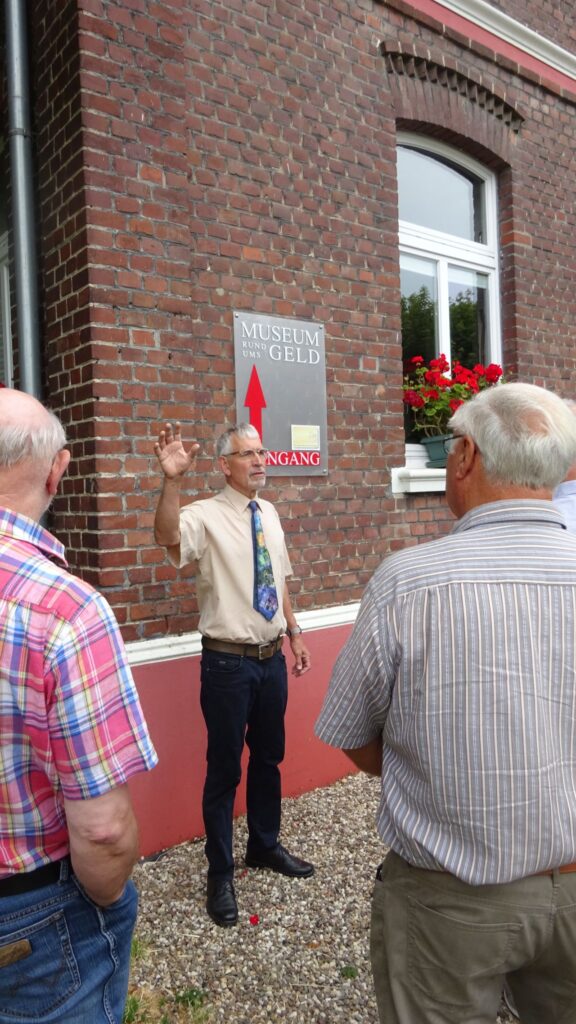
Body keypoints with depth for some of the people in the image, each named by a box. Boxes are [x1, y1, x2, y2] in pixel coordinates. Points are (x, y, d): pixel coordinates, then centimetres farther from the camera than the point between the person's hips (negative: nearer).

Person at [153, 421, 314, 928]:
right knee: (225, 767, 7)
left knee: (269, 757, 21)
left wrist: (295, 632, 17)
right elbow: (168, 536, -35)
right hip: (228, 662, -6)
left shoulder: (270, 514, 7)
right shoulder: (207, 515, -13)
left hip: (272, 658, 6)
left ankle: (265, 845, 43)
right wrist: (173, 480, -49)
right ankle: (220, 873, 27)